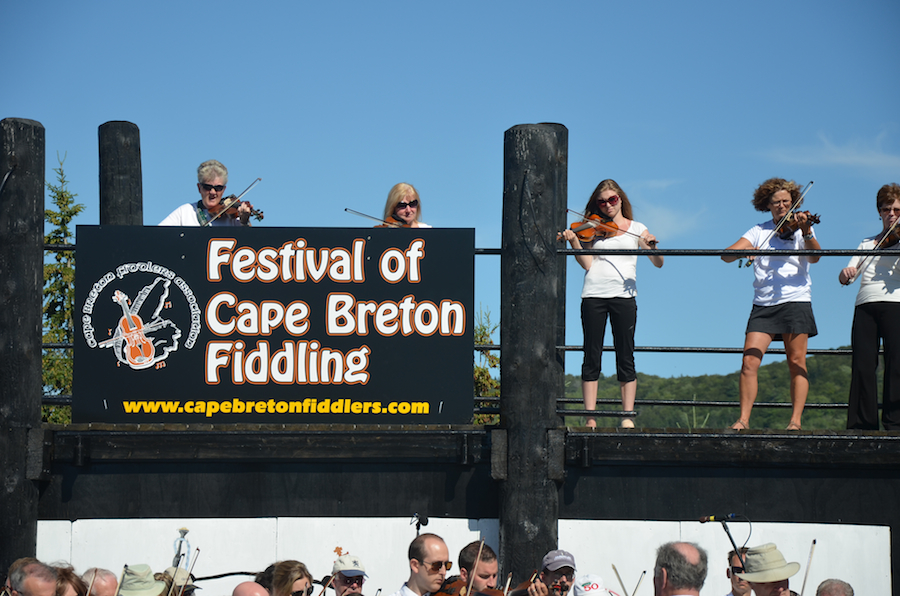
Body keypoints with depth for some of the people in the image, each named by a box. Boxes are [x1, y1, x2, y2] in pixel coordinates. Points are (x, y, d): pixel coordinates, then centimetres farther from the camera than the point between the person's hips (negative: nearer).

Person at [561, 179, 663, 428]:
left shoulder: (636, 229, 11)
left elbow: (658, 263, 4)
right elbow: (586, 263, 0)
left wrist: (652, 245, -16)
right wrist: (574, 242, -15)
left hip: (623, 294, -1)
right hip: (593, 294, 1)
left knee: (625, 357, 0)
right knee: (592, 357, 0)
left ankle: (628, 417, 3)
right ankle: (590, 418, 2)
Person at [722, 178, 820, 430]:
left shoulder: (800, 228, 6)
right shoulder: (759, 231, 12)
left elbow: (814, 256, -12)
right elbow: (727, 255, 2)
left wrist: (806, 232, -30)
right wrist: (743, 250, -20)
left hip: (795, 300, -2)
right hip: (763, 304, 2)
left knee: (797, 363, -5)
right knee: (749, 362, -8)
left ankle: (795, 421, -2)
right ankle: (743, 419, -6)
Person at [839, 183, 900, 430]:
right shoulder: (868, 243, 23)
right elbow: (846, 278, 15)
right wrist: (846, 273, -9)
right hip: (865, 305, 3)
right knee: (862, 365, -6)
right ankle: (863, 425, -5)